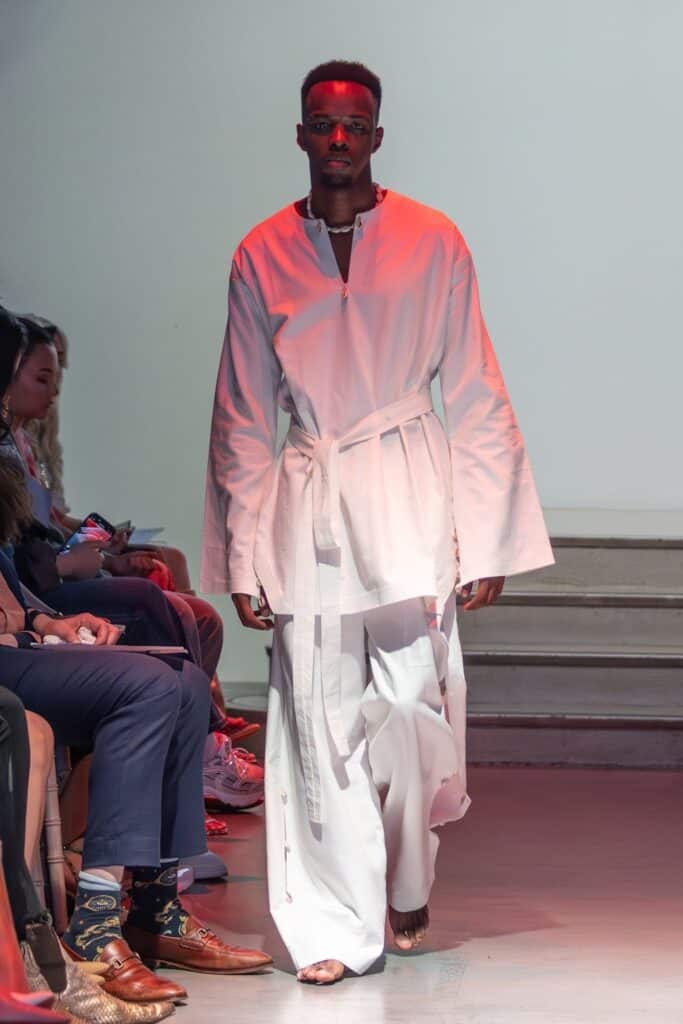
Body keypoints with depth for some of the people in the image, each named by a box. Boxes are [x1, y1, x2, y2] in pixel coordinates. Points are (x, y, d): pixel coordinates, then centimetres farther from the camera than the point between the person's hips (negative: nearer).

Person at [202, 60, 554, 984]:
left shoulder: (433, 242, 5)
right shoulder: (262, 255, 9)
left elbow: (474, 399, 5)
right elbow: (244, 420, 11)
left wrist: (485, 540, 0)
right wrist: (242, 560, 5)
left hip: (407, 490, -1)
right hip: (307, 499, 1)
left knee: (410, 701, -7)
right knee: (320, 720, -2)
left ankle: (407, 888, 19)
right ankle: (335, 929, 7)